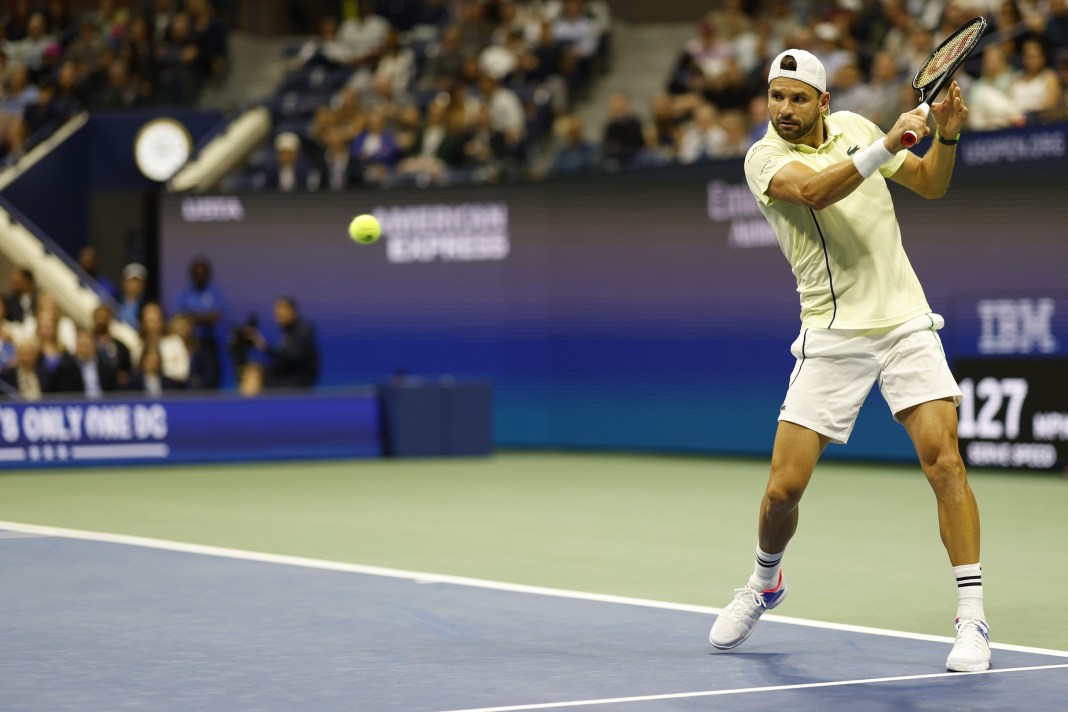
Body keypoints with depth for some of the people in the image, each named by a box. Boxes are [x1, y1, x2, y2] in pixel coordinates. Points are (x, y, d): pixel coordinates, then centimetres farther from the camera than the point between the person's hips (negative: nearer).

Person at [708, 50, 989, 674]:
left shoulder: (853, 127, 7)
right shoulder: (764, 157, -6)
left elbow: (931, 184, 16)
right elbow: (816, 190, -27)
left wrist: (947, 135, -2)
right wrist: (886, 145, -35)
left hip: (905, 324, 2)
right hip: (832, 336, -2)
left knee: (944, 460, -14)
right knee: (783, 488, -3)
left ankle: (972, 621, -11)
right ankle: (765, 582, 29)